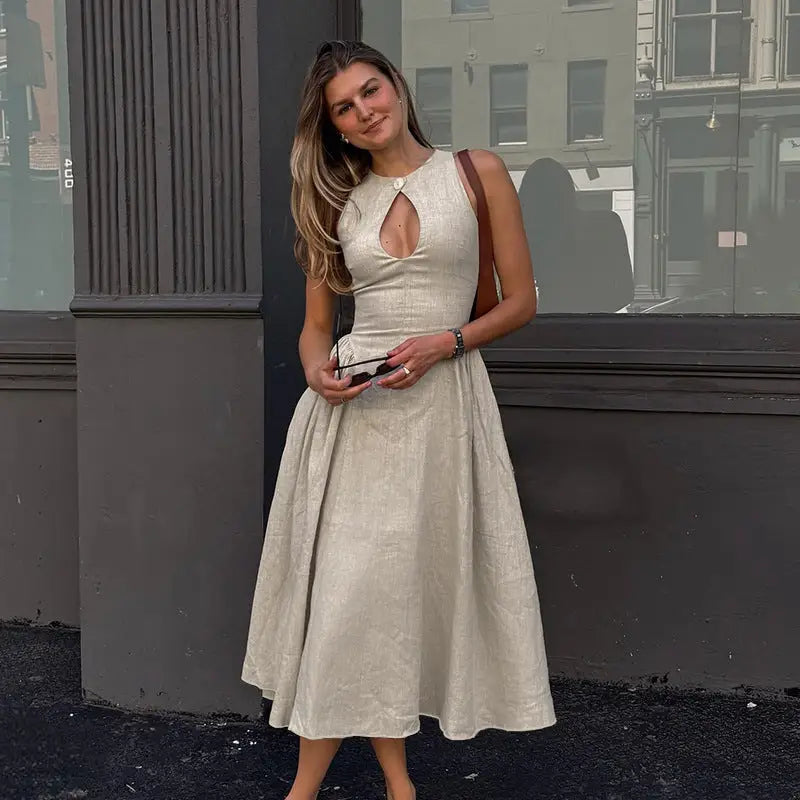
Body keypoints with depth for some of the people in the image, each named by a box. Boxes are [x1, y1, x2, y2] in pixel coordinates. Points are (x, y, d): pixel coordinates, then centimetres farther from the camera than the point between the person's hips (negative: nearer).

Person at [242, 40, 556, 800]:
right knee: (348, 582, 0)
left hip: (444, 397, -1)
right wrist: (317, 372, -10)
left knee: (411, 577, 3)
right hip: (353, 408, 2)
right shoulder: (337, 200, 11)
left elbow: (521, 300, 3)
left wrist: (444, 343, -12)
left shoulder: (478, 173, 3)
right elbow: (315, 324, 13)